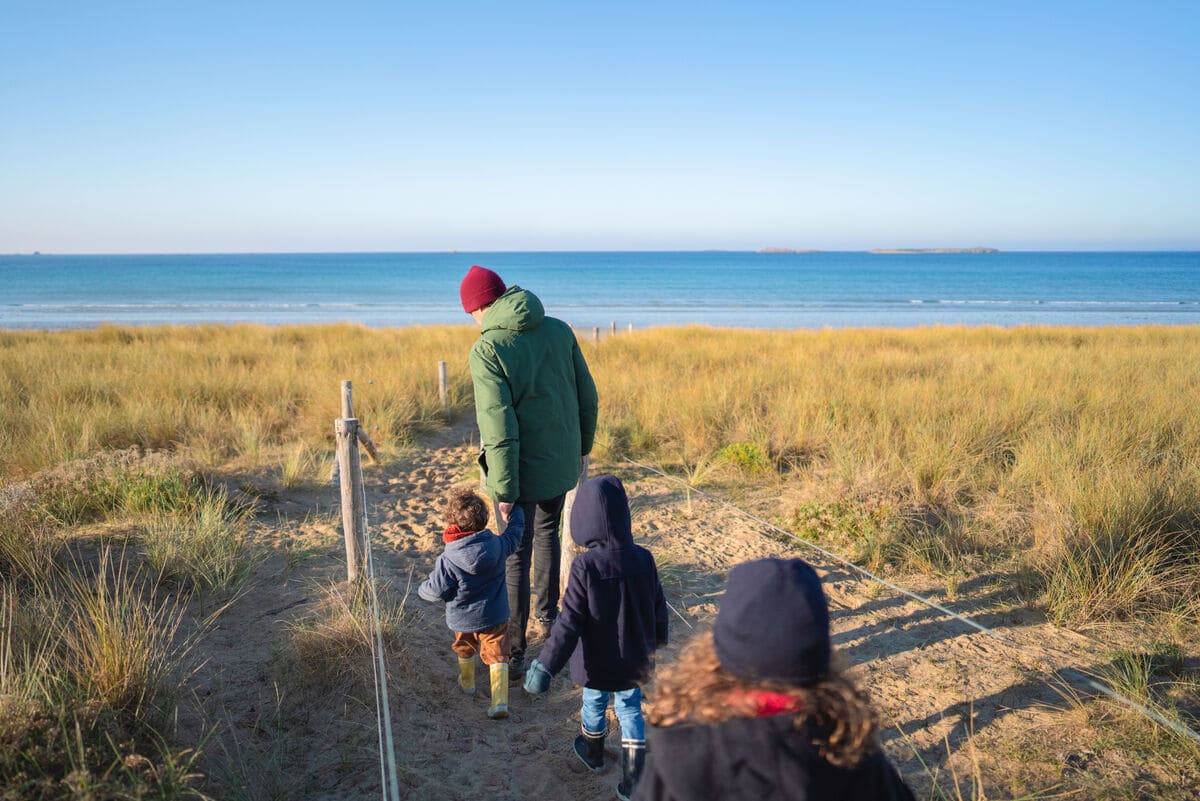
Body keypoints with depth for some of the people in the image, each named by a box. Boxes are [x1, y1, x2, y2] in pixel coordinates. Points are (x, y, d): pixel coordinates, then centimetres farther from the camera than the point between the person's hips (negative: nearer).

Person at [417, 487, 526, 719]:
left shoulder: (448, 559, -25)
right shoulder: (497, 545, -15)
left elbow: (438, 590, -16)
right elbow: (515, 534, 5)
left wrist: (422, 589, 7)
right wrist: (515, 511, 24)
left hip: (462, 619, -1)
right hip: (495, 615, 1)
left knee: (465, 648, 27)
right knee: (497, 655, 9)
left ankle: (467, 682, 49)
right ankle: (499, 702, 0)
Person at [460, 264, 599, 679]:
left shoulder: (486, 349, -17)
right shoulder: (559, 330, 0)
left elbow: (499, 425, -22)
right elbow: (587, 395, 6)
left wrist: (503, 490, -18)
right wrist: (582, 445, 19)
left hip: (521, 470, -6)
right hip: (562, 463, 6)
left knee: (515, 557, 6)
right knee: (547, 532, 28)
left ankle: (514, 653, 16)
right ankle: (548, 613, 45)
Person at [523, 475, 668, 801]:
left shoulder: (585, 566, -27)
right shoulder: (643, 559, -14)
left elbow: (569, 622, -24)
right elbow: (658, 607, 0)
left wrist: (545, 665, -17)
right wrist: (659, 637, 21)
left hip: (597, 663, -2)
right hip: (635, 662, 2)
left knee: (594, 704, 24)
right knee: (630, 711, 20)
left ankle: (593, 753, 49)